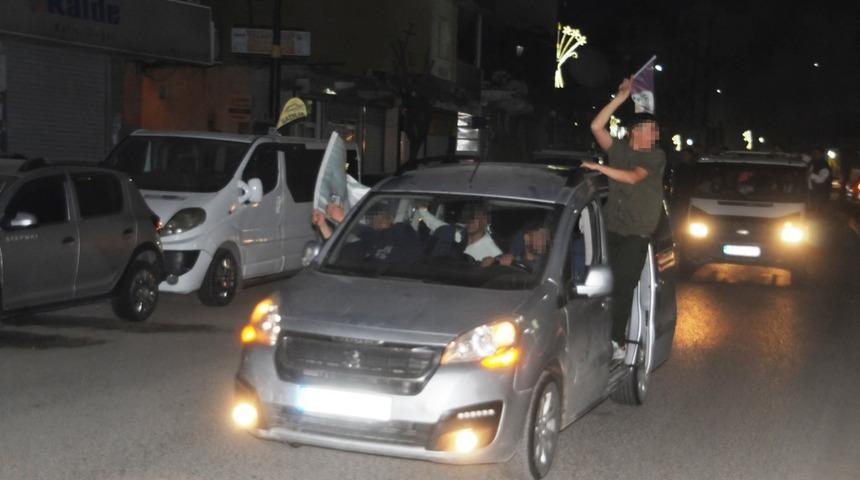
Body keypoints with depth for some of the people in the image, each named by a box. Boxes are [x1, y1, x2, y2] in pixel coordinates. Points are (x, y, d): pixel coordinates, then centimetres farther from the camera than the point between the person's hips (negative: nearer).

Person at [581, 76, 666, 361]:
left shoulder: (656, 157, 1)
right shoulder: (619, 149, 11)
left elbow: (633, 177, -14)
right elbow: (596, 126, 0)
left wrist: (600, 168, -19)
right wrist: (620, 98, -2)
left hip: (636, 233, -3)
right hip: (612, 228, 3)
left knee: (623, 285, -7)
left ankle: (618, 341, -3)